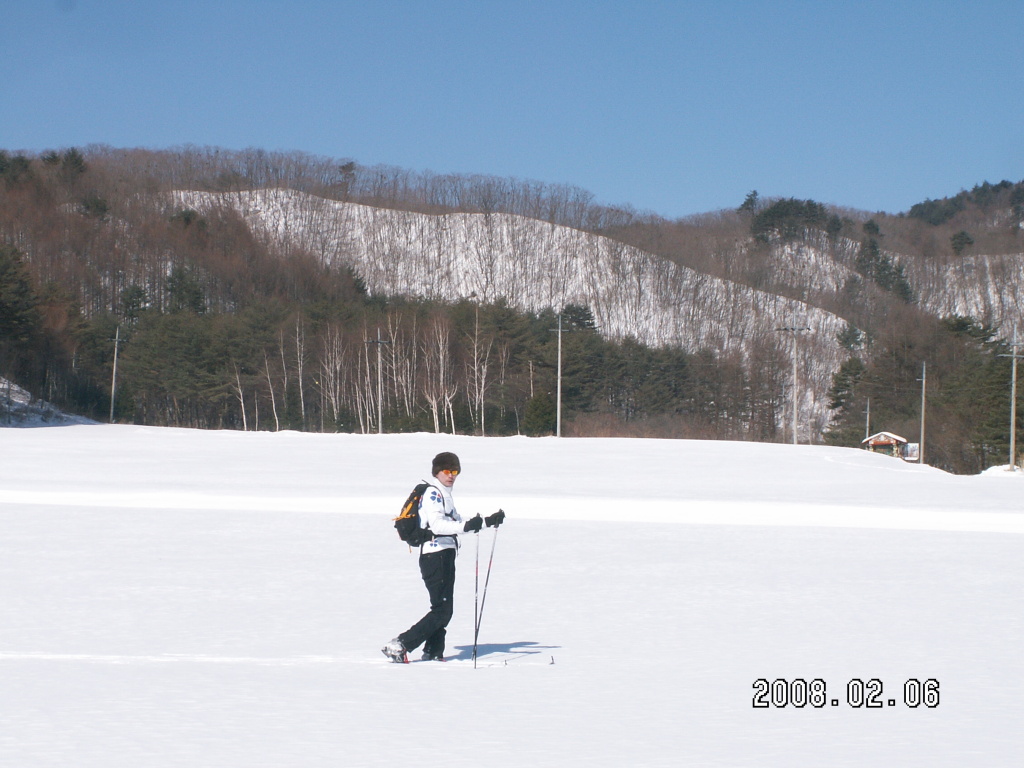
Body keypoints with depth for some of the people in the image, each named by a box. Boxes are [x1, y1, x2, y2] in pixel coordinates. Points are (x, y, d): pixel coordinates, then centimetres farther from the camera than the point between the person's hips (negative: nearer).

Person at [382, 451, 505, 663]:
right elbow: (437, 525, -24)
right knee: (442, 610, -13)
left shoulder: (444, 494, 23)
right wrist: (465, 526, -36)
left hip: (445, 556, 10)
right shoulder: (432, 493, -10)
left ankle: (434, 653, 18)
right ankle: (399, 646, -16)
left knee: (444, 609, 13)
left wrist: (489, 521, 24)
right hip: (435, 556, -10)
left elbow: (456, 522, 30)